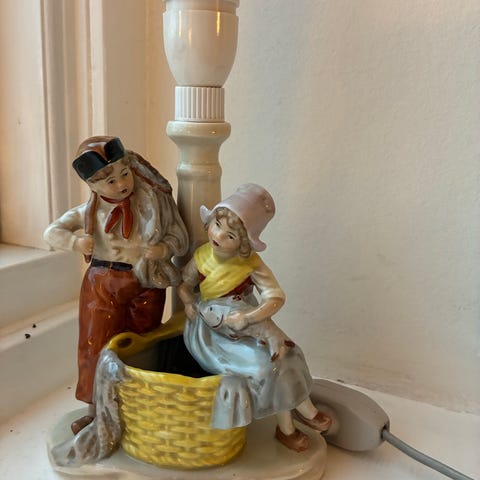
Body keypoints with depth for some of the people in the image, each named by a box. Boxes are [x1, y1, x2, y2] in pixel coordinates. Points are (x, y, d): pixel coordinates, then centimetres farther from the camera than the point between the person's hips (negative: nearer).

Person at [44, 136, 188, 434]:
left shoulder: (154, 203, -8)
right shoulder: (89, 212, -3)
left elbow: (180, 239, -3)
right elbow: (52, 232, 0)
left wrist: (165, 248, -26)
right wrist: (75, 241, -22)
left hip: (147, 285, 0)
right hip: (103, 283, 1)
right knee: (96, 345, 7)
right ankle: (95, 411, 26)